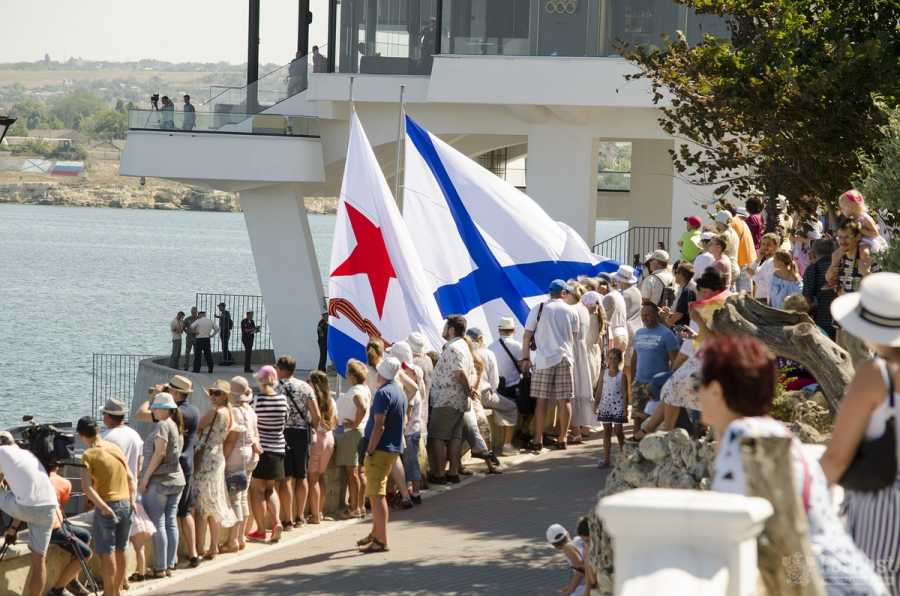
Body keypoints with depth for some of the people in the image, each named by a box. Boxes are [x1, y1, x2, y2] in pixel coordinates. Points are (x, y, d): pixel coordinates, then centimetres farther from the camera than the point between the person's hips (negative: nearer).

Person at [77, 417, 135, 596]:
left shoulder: (88, 455, -11)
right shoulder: (115, 448, 7)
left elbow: (87, 487, -21)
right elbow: (130, 477, 7)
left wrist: (104, 507, -20)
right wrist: (132, 500, 5)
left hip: (107, 506, -6)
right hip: (126, 504, 6)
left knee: (107, 552, 2)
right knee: (120, 550, 15)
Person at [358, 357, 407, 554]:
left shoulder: (383, 393, -16)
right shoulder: (400, 392, 14)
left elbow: (379, 426, -22)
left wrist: (370, 451, -19)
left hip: (381, 449, -10)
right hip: (394, 449, 10)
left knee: (376, 494, -9)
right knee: (377, 493, 21)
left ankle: (381, 541, -12)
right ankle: (376, 533, 30)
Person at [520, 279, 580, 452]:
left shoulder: (538, 309, 1)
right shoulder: (571, 312, 6)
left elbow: (527, 335, 0)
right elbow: (574, 337, 13)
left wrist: (525, 358, 7)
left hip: (543, 360, -1)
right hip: (565, 359, 1)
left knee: (541, 400, 2)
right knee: (564, 400, 5)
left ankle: (538, 440, 2)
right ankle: (562, 439, 7)